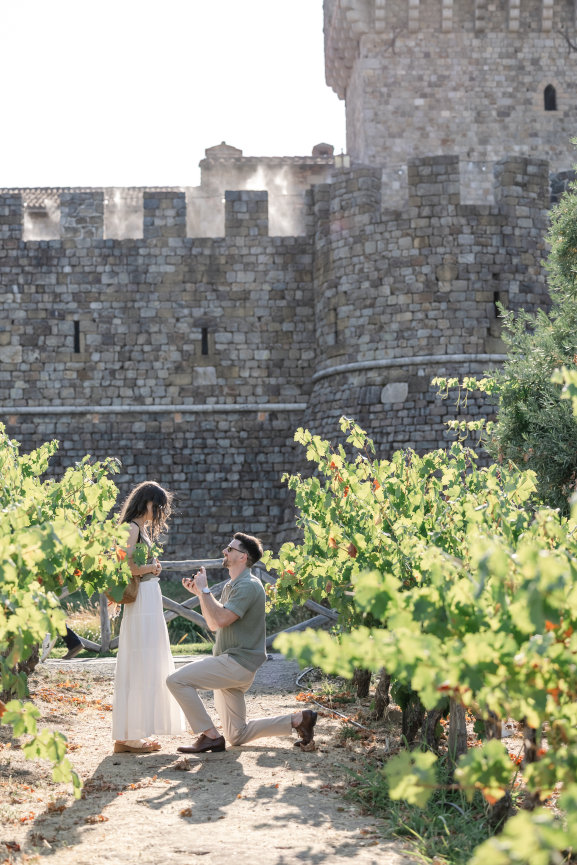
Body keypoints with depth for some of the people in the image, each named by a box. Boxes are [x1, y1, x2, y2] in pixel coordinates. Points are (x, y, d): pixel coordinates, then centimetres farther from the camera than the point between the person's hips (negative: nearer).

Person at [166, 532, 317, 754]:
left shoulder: (248, 586, -14)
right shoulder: (232, 586, 18)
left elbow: (221, 619, -24)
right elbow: (213, 624, 19)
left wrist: (205, 590, -14)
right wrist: (199, 593, 12)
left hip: (237, 662, -10)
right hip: (231, 666, 10)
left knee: (177, 680, -18)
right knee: (237, 736, 12)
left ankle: (210, 736, -15)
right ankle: (299, 720, 15)